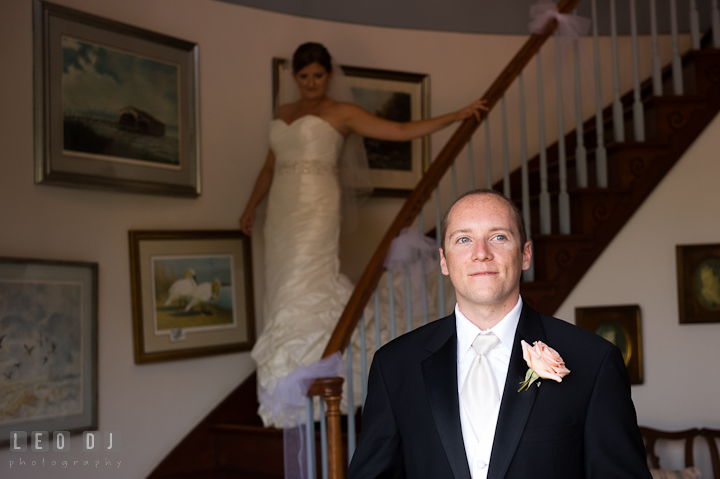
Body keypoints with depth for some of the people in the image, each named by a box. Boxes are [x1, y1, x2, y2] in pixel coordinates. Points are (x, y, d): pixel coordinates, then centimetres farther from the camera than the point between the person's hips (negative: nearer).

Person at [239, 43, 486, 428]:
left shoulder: (342, 113, 4)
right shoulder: (282, 114, 21)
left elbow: (402, 131, 0)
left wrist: (458, 115, -5)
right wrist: (251, 206, 21)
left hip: (317, 208, -6)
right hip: (282, 209, 6)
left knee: (303, 291, -12)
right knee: (283, 291, 2)